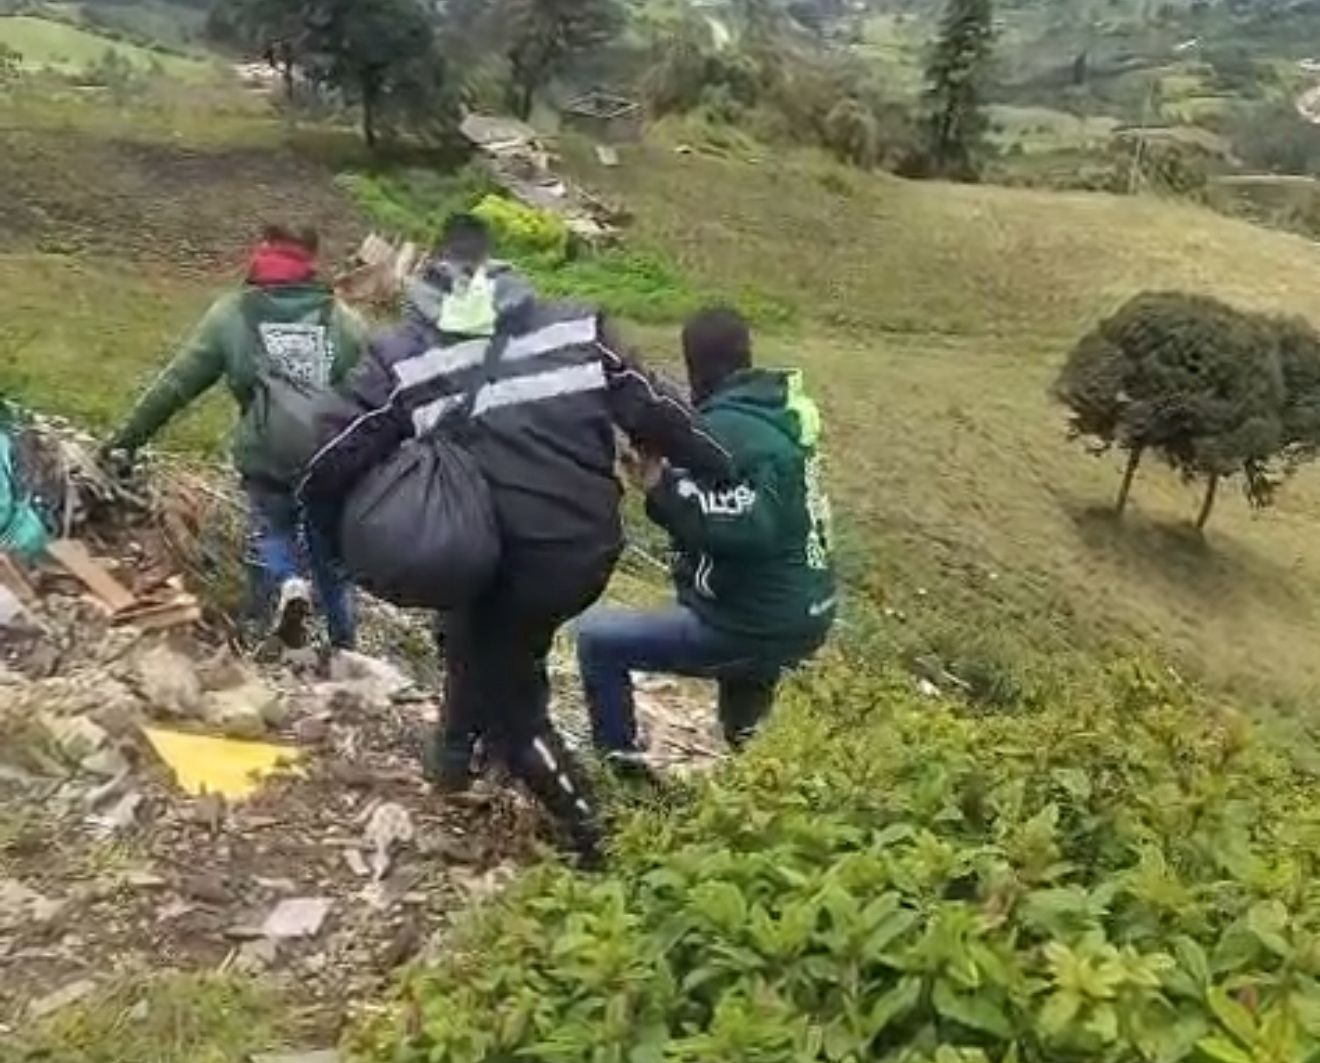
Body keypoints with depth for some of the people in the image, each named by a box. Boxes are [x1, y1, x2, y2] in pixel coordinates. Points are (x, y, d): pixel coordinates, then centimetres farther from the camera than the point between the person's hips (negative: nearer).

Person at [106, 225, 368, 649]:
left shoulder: (232, 313, 9)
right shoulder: (345, 320, 10)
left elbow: (176, 383, 10)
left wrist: (129, 438, 17)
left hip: (267, 460, -1)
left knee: (272, 528, 26)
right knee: (331, 550, 21)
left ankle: (285, 583, -4)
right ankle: (345, 645, 23)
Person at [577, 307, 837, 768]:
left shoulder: (723, 430, -20)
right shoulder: (778, 408, 5)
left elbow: (746, 527, -32)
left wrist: (661, 485, -27)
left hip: (757, 629, -9)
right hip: (809, 614, 9)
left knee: (596, 635, 0)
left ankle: (620, 757, 14)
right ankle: (746, 728, 47)